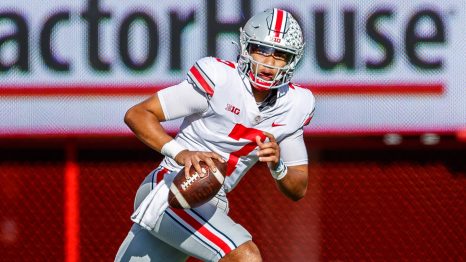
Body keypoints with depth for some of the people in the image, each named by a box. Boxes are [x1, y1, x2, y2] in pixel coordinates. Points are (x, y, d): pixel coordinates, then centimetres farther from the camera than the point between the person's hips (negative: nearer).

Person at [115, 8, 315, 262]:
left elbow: (298, 190, 8)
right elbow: (137, 114, -16)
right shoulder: (218, 79, -16)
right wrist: (180, 153, -32)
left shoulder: (293, 105, 3)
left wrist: (278, 166, -15)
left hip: (212, 207, 7)